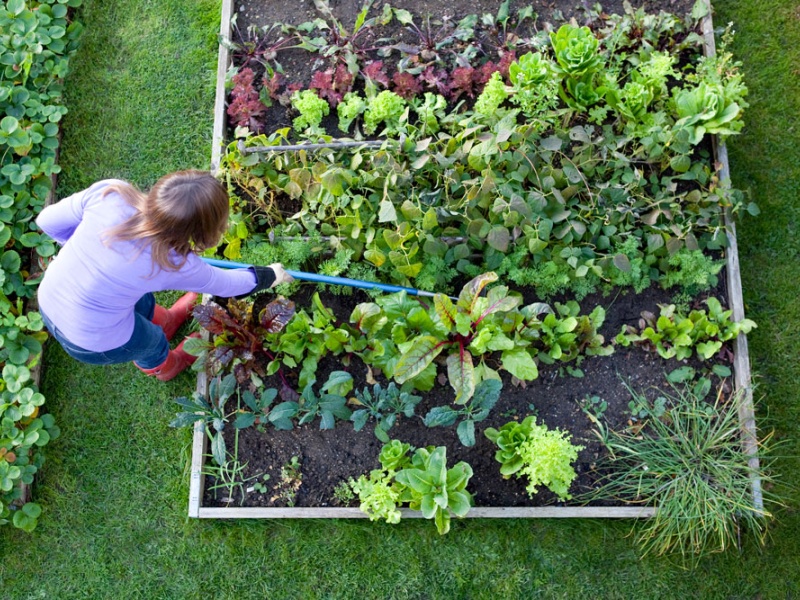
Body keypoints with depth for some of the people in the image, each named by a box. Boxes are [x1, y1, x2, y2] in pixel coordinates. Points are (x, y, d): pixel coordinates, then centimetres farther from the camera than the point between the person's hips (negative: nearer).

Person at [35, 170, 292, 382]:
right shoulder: (174, 264, -28)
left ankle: (164, 321, 65)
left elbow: (48, 221, -10)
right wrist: (269, 276, 10)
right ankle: (162, 366, 64)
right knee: (151, 341, 29)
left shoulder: (109, 192, -25)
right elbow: (225, 284, -8)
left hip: (48, 301, 4)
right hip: (93, 342, -4)